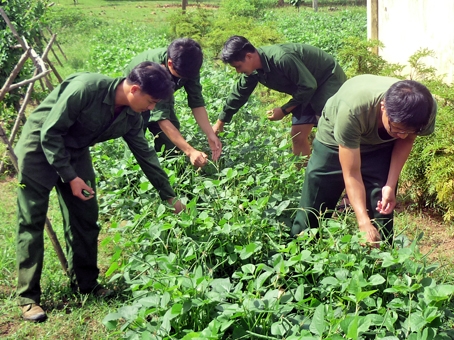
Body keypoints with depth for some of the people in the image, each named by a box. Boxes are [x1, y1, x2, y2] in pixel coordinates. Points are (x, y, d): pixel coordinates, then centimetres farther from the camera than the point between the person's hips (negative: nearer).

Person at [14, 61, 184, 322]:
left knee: (86, 218, 5)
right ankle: (28, 297, 1)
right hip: (39, 147, -7)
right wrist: (70, 176, -23)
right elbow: (50, 133, -25)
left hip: (75, 151, 7)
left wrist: (170, 196, 6)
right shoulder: (85, 88, -31)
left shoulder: (130, 117, -8)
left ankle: (86, 283, 20)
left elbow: (146, 154, 3)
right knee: (32, 222, -5)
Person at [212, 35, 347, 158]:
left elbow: (309, 86, -28)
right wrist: (220, 123, 14)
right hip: (308, 91, 9)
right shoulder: (253, 70, -7)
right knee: (297, 136, 4)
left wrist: (284, 110, -19)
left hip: (329, 79, -8)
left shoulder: (281, 58, -34)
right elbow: (239, 94, 7)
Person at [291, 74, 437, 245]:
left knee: (382, 210, -8)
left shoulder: (426, 109, -32)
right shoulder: (352, 109, -43)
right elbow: (351, 173, -34)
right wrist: (364, 223, -40)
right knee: (311, 210, 0)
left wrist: (390, 185, -17)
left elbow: (406, 140, -8)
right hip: (335, 140, -2)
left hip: (381, 144, 3)